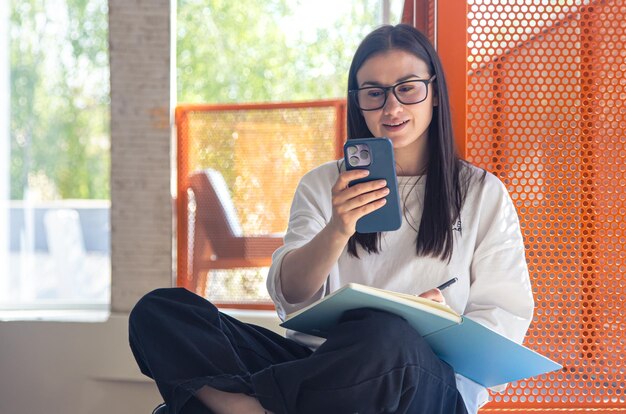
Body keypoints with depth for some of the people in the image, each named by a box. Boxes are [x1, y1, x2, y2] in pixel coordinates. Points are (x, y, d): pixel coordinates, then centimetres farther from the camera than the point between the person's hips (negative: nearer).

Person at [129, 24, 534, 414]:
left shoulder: (483, 194, 13)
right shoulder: (322, 185, 18)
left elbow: (507, 319, 7)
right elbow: (289, 296, 4)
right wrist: (335, 233, -17)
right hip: (321, 363, 3)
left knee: (383, 335, -41)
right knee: (159, 310, -19)